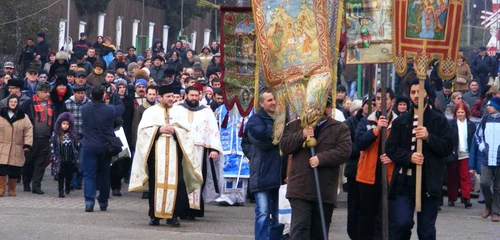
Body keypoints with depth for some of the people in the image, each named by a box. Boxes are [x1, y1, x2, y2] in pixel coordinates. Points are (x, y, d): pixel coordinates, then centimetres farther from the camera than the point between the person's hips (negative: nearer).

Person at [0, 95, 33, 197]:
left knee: (15, 171, 1)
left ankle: (12, 189, 16)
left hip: (17, 150, 0)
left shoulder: (23, 117, 5)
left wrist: (27, 144, -9)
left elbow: (29, 131, 1)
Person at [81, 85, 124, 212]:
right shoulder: (110, 110, -12)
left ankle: (89, 201, -15)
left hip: (88, 147, 0)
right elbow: (120, 107, 7)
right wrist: (114, 94, 16)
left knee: (89, 174, 1)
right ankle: (103, 203, 22)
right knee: (104, 175, 13)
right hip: (105, 147, 0)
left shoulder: (84, 109, -5)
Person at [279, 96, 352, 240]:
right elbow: (284, 146, 2)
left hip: (325, 190, 1)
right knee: (299, 228, -13)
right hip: (300, 188, -1)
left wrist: (321, 158, -18)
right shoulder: (296, 125, 12)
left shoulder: (340, 129, 7)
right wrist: (301, 135, -14)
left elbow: (344, 151, -7)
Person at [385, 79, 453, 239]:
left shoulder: (439, 120, 6)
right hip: (404, 181, 1)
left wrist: (429, 138, -16)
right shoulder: (400, 122, 11)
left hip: (429, 182, -1)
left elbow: (448, 147, -1)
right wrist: (409, 157, -14)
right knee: (401, 223, -11)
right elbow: (390, 148, 4)